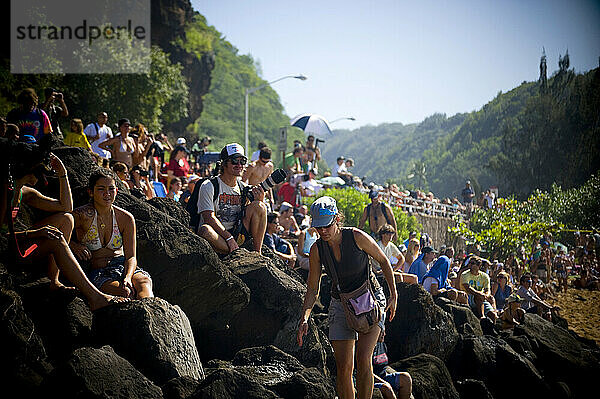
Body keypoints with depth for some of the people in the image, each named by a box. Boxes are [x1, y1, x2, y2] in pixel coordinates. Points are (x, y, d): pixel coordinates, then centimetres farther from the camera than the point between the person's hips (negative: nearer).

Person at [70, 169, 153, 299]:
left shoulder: (126, 219, 2)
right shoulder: (82, 216, -7)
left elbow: (130, 256, 0)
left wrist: (127, 277, -21)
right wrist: (74, 245, -13)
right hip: (96, 272, -1)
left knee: (145, 283, -35)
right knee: (124, 292, -35)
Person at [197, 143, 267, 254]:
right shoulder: (209, 186, -5)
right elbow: (209, 217, -14)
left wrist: (260, 201, -11)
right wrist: (229, 238, -23)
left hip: (238, 235, 5)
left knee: (258, 206, -12)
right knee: (205, 230, -38)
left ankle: (258, 254, -15)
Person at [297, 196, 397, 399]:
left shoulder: (357, 237, -19)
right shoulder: (317, 249, -9)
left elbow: (383, 261, -3)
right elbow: (312, 290, -1)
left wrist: (393, 295, -5)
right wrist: (304, 318, -14)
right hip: (341, 304, 3)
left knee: (363, 358, -19)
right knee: (343, 366, -3)